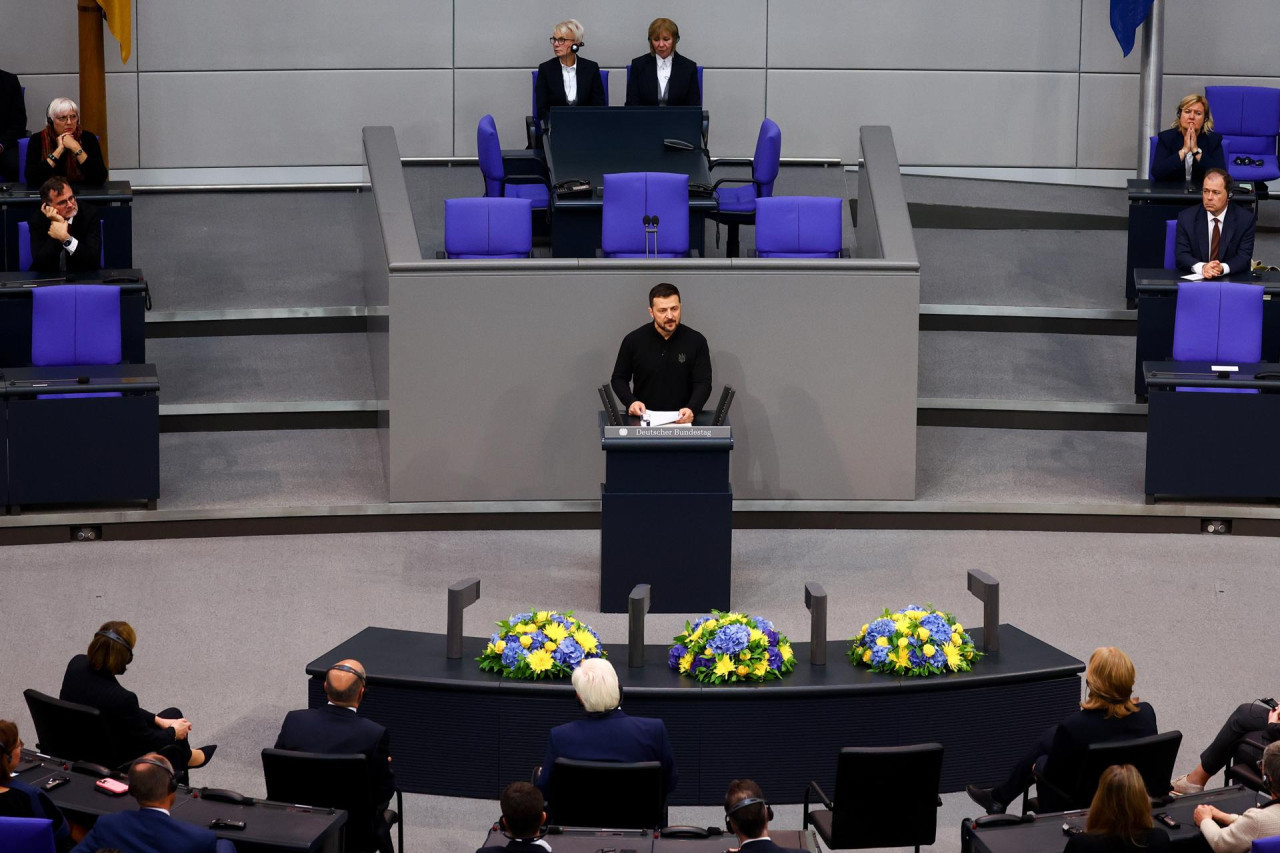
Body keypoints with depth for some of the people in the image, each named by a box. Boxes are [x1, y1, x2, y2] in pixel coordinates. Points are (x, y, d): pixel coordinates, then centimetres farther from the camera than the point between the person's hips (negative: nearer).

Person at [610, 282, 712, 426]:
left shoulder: (696, 341, 1)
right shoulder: (633, 340, 2)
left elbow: (703, 383, -1)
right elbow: (618, 379, 12)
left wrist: (691, 409, -21)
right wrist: (631, 402, -9)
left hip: (683, 419, 0)